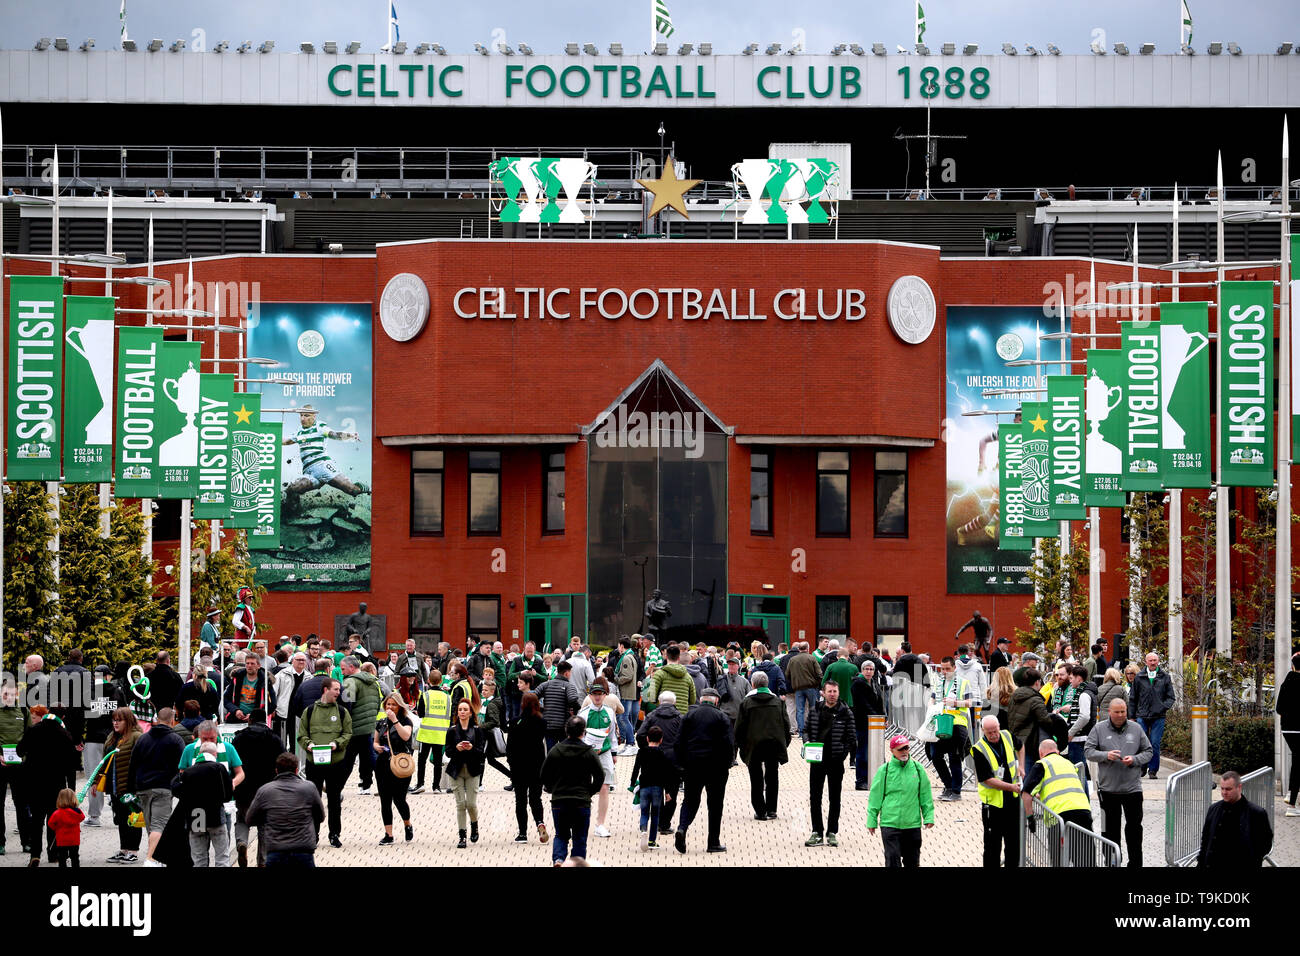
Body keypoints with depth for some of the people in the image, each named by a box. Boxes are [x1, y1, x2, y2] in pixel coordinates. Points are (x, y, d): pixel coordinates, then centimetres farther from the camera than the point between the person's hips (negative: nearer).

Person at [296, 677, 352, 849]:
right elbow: (302, 734, 6)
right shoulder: (309, 711, 6)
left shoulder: (342, 711, 7)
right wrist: (308, 744, -13)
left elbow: (348, 734, 5)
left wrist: (337, 743, -13)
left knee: (334, 800, 6)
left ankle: (335, 834, 14)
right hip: (314, 762, 0)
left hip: (336, 762, 0)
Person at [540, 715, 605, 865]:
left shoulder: (555, 750, -1)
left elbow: (544, 775, 3)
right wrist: (590, 792, 13)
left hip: (559, 802, 1)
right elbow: (600, 776, -2)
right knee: (580, 838, 10)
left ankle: (558, 858, -10)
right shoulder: (589, 753, -4)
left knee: (561, 835, 14)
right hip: (582, 802, -1)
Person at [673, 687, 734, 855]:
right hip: (716, 767, -2)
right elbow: (729, 743, -7)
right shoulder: (721, 717, -1)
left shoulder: (689, 715, 6)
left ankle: (682, 828, -16)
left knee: (690, 801, 11)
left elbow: (680, 742, 3)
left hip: (692, 765, 2)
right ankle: (714, 842, 7)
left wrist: (681, 764, 8)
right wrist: (726, 765, 2)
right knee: (715, 804, 7)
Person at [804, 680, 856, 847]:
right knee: (815, 797, 3)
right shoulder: (815, 711, 5)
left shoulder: (846, 713, -3)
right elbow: (807, 731, 14)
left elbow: (851, 737, 0)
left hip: (836, 761, -2)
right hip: (817, 759, 2)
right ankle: (817, 833, 9)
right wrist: (808, 745, -3)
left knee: (835, 798, 6)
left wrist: (843, 752, -10)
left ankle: (832, 833, 13)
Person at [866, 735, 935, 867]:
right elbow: (875, 797, 2)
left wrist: (929, 817, 3)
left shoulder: (918, 769, 5)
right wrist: (871, 821, 2)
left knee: (912, 860, 10)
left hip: (913, 824, 2)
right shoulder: (884, 770, -2)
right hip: (889, 824, -2)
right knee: (892, 859, -8)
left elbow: (925, 795, 10)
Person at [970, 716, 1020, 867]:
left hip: (1012, 799, 5)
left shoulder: (1007, 737, -2)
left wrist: (1020, 766, 14)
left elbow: (1019, 746, 24)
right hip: (992, 801, -5)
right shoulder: (979, 750, -18)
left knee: (1014, 840, 12)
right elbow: (988, 780, -20)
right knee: (992, 843, 0)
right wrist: (1011, 787, -26)